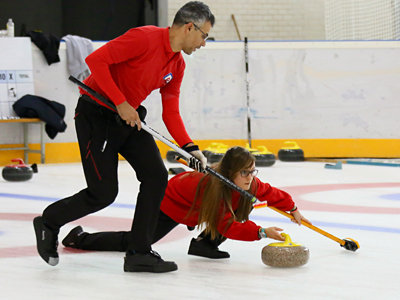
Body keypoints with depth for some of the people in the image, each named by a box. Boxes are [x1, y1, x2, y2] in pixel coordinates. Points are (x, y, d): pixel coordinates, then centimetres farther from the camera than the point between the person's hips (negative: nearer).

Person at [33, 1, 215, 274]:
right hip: (96, 115, -8)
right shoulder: (145, 38, -21)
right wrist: (121, 103, -26)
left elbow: (171, 113, 9)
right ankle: (49, 223, 19)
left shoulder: (177, 65, 5)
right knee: (104, 193, -6)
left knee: (156, 176, -6)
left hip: (129, 119, 8)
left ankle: (139, 253, 3)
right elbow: (96, 60, -26)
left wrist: (190, 148, -5)